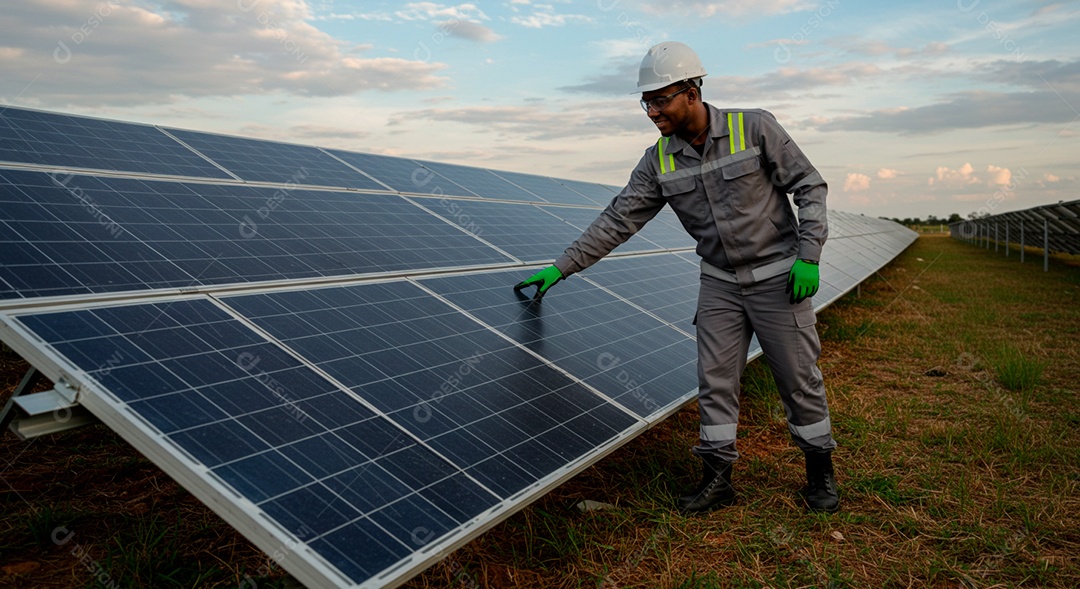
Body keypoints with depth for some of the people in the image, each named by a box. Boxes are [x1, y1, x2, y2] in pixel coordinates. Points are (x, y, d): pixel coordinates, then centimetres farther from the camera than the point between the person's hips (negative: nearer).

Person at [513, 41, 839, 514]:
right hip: (719, 282, 3)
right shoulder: (659, 161, -3)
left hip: (777, 276, -3)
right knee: (714, 381, 2)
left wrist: (808, 256, -15)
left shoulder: (755, 128, -13)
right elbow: (619, 220, -2)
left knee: (798, 377, 5)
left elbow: (809, 186, -7)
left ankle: (820, 470, 25)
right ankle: (717, 478, 15)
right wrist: (561, 267, -6)